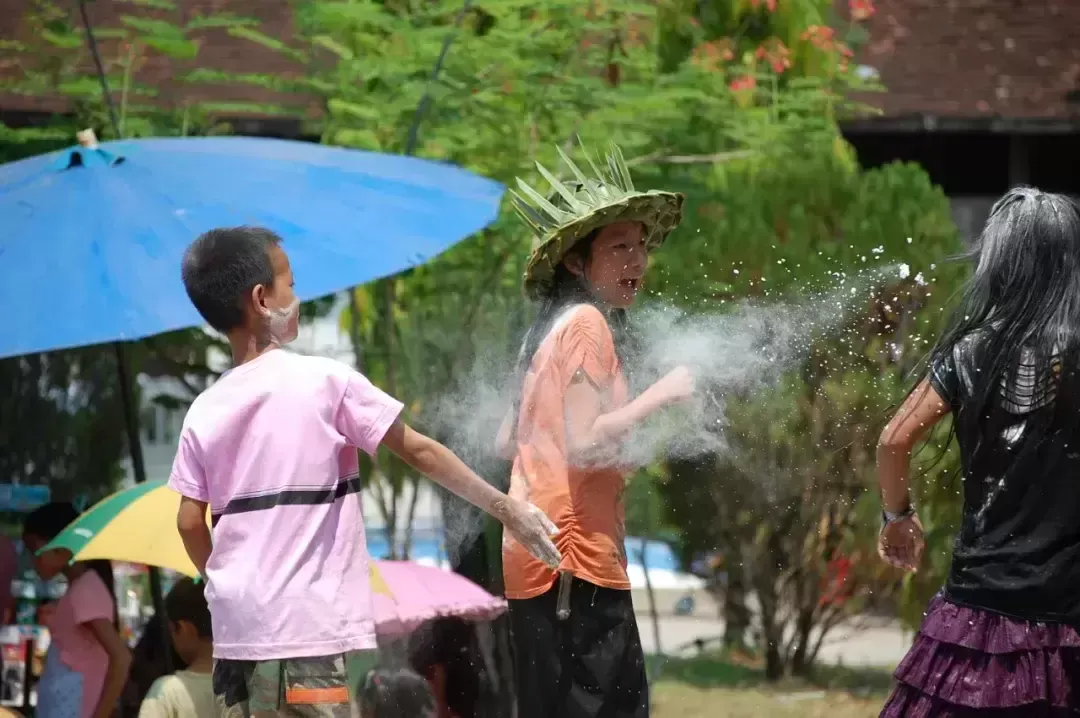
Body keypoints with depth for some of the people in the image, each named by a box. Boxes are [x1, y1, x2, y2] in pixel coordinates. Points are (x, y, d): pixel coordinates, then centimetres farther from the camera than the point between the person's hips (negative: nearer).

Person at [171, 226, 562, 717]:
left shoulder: (204, 411, 8)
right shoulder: (324, 382, -5)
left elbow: (190, 522, 7)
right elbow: (420, 452, -1)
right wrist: (505, 508, 8)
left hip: (235, 627, 6)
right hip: (304, 629, -6)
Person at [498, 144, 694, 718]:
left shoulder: (551, 328, 17)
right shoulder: (588, 324, -10)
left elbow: (507, 443, 21)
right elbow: (585, 443, -19)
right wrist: (662, 394, -10)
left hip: (540, 558, 10)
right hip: (576, 562, -10)